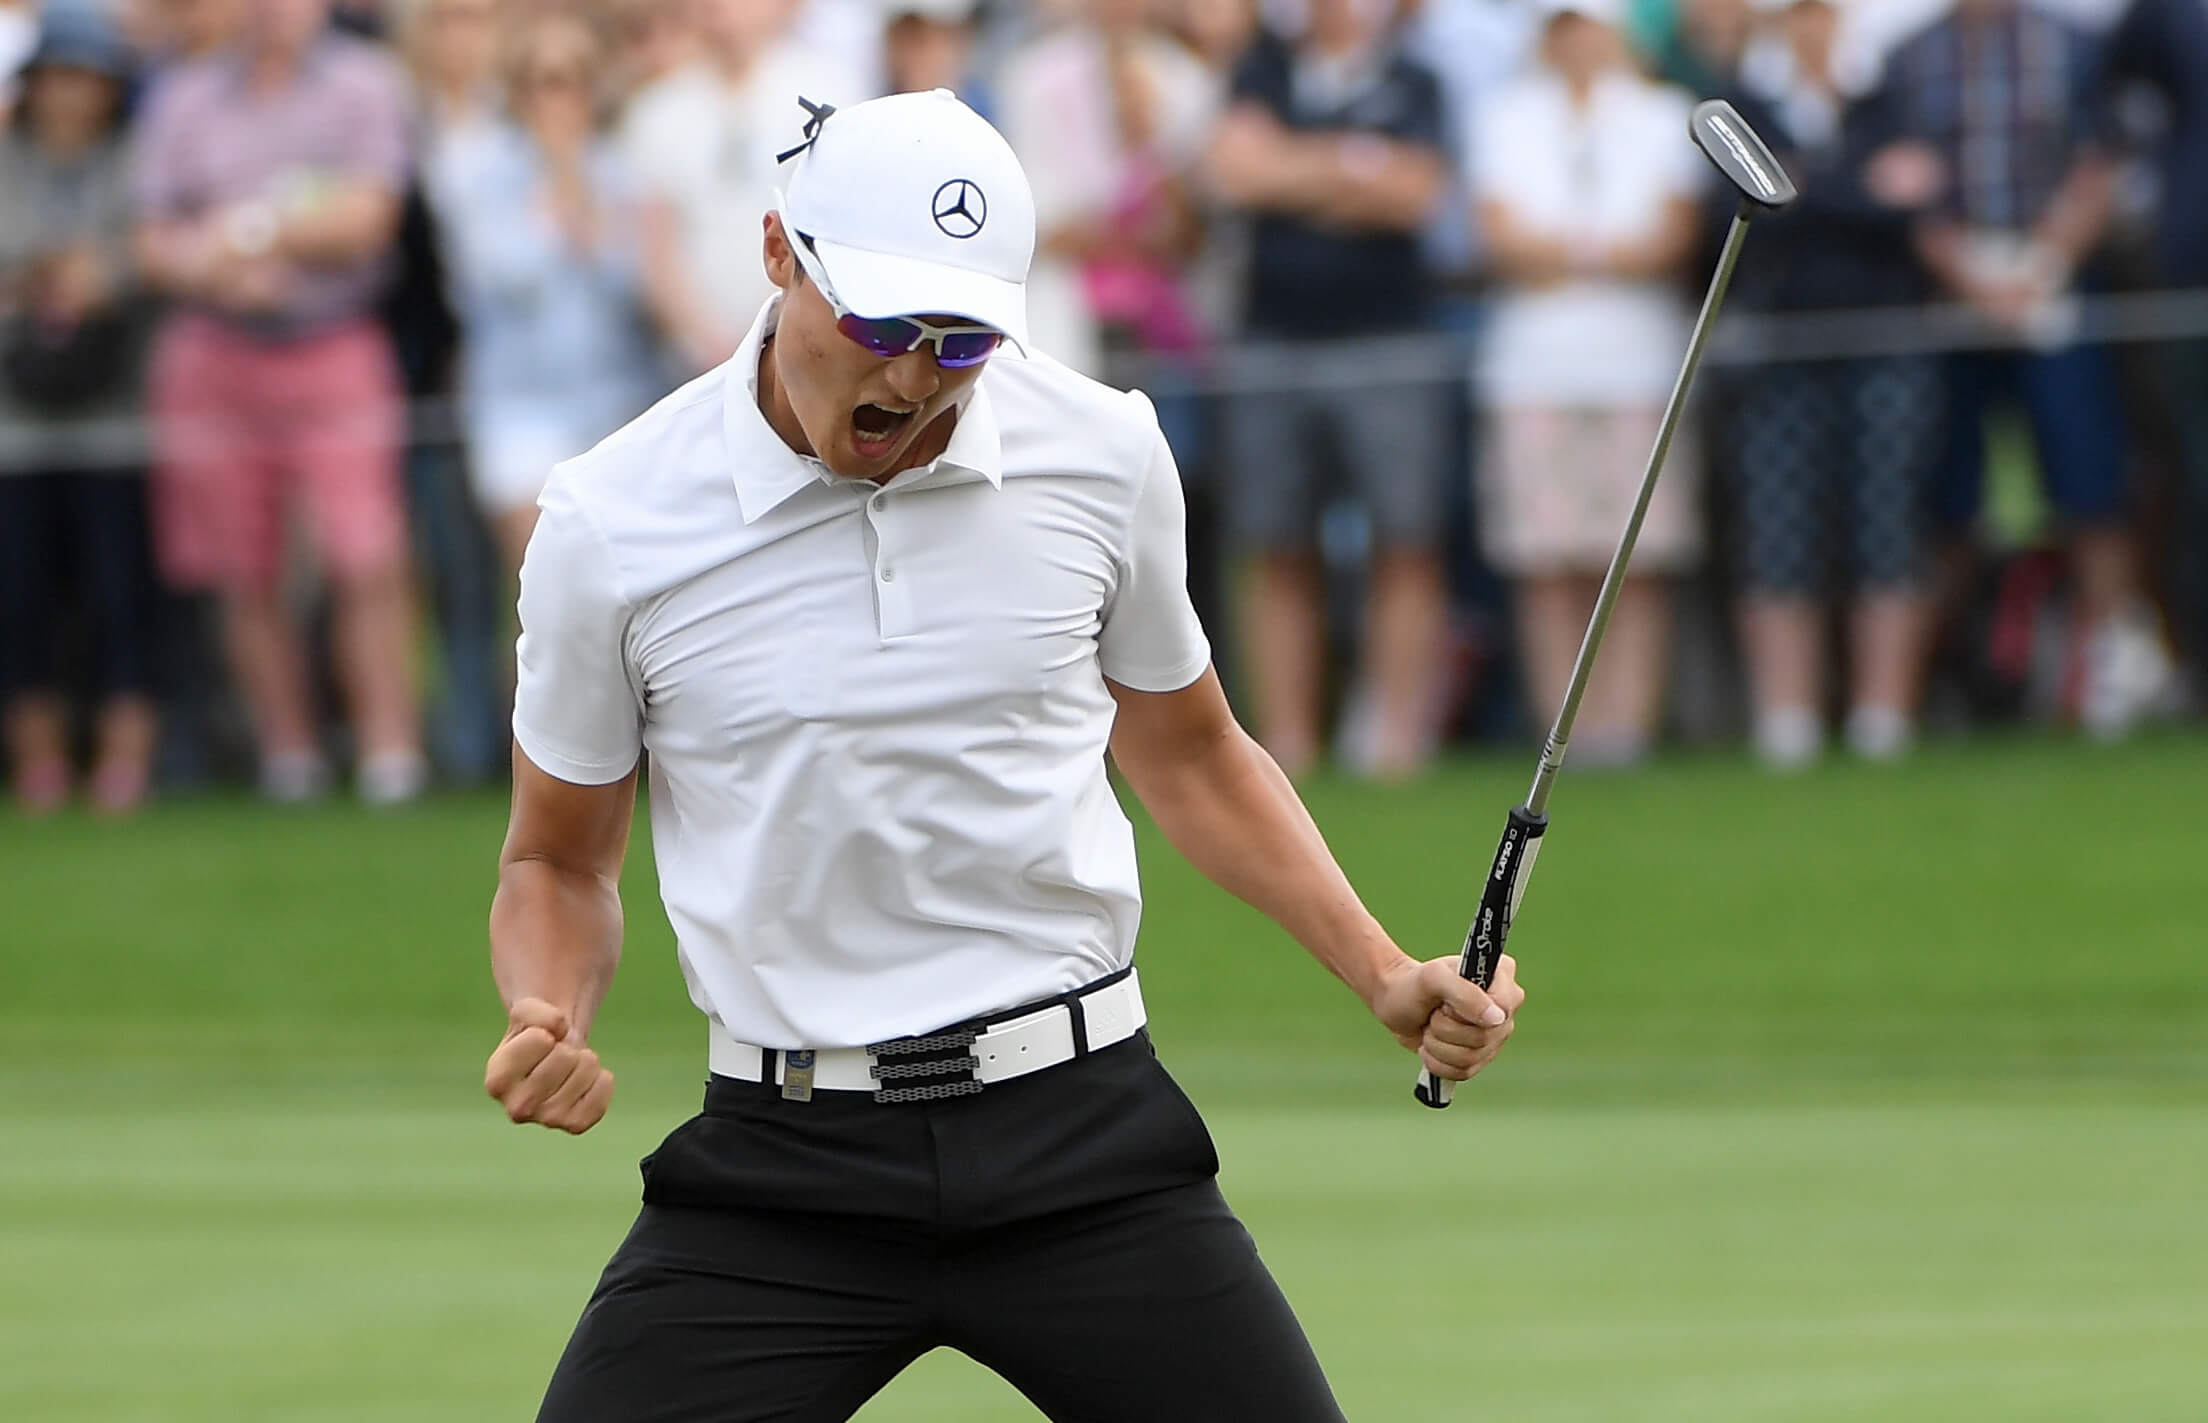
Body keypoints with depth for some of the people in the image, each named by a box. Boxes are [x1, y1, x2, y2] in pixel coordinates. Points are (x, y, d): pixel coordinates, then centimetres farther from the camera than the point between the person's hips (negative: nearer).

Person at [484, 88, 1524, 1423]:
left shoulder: (1105, 454, 1)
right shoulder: (610, 523, -5)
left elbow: (1189, 755, 18)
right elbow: (559, 862, 9)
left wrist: (1387, 974, 8)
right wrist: (549, 1022, -12)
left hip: (1084, 1126, 1)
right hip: (785, 1158, -1)